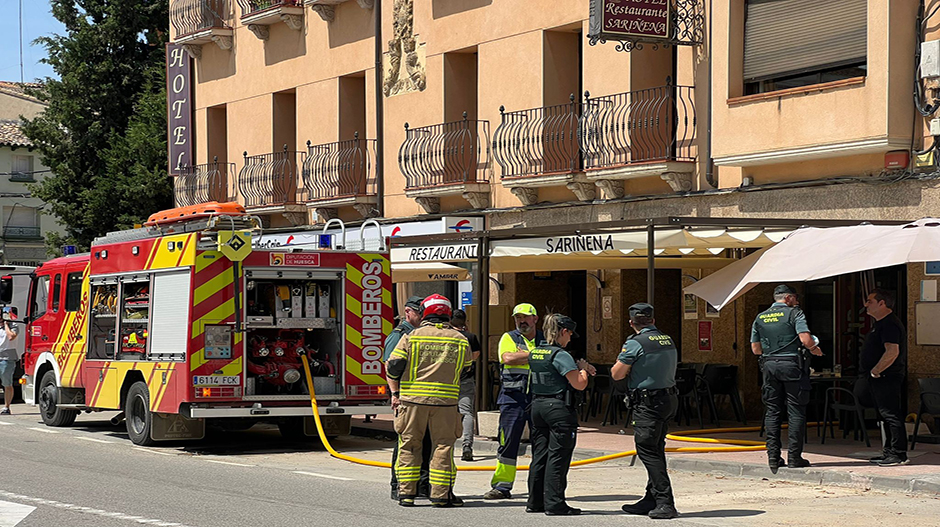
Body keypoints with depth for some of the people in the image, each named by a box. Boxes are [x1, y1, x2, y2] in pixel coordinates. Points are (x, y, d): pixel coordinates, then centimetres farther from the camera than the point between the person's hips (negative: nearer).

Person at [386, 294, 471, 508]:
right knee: (443, 446, 6)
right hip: (445, 401, 0)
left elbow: (392, 368, 1)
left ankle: (406, 492, 9)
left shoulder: (411, 337, 0)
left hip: (412, 399, 0)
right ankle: (441, 494, 5)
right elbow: (464, 370, 15)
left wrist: (395, 393, 10)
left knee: (409, 445, 9)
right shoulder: (460, 340, 5)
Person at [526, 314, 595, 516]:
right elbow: (579, 384, -17)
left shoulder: (535, 353, 10)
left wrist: (579, 367, 16)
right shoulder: (560, 355, -15)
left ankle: (535, 501, 18)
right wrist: (583, 368, 2)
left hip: (537, 406, 8)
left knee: (539, 455, 13)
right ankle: (554, 504, -2)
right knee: (557, 457, -3)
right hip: (559, 408, -8)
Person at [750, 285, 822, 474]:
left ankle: (773, 457, 5)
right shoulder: (794, 313, -3)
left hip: (769, 365, 5)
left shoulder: (760, 318, 12)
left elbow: (755, 349, 13)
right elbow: (805, 339, -15)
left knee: (772, 412, 8)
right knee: (796, 412, 1)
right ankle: (794, 457, -1)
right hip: (792, 364, -5)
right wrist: (814, 348, 5)